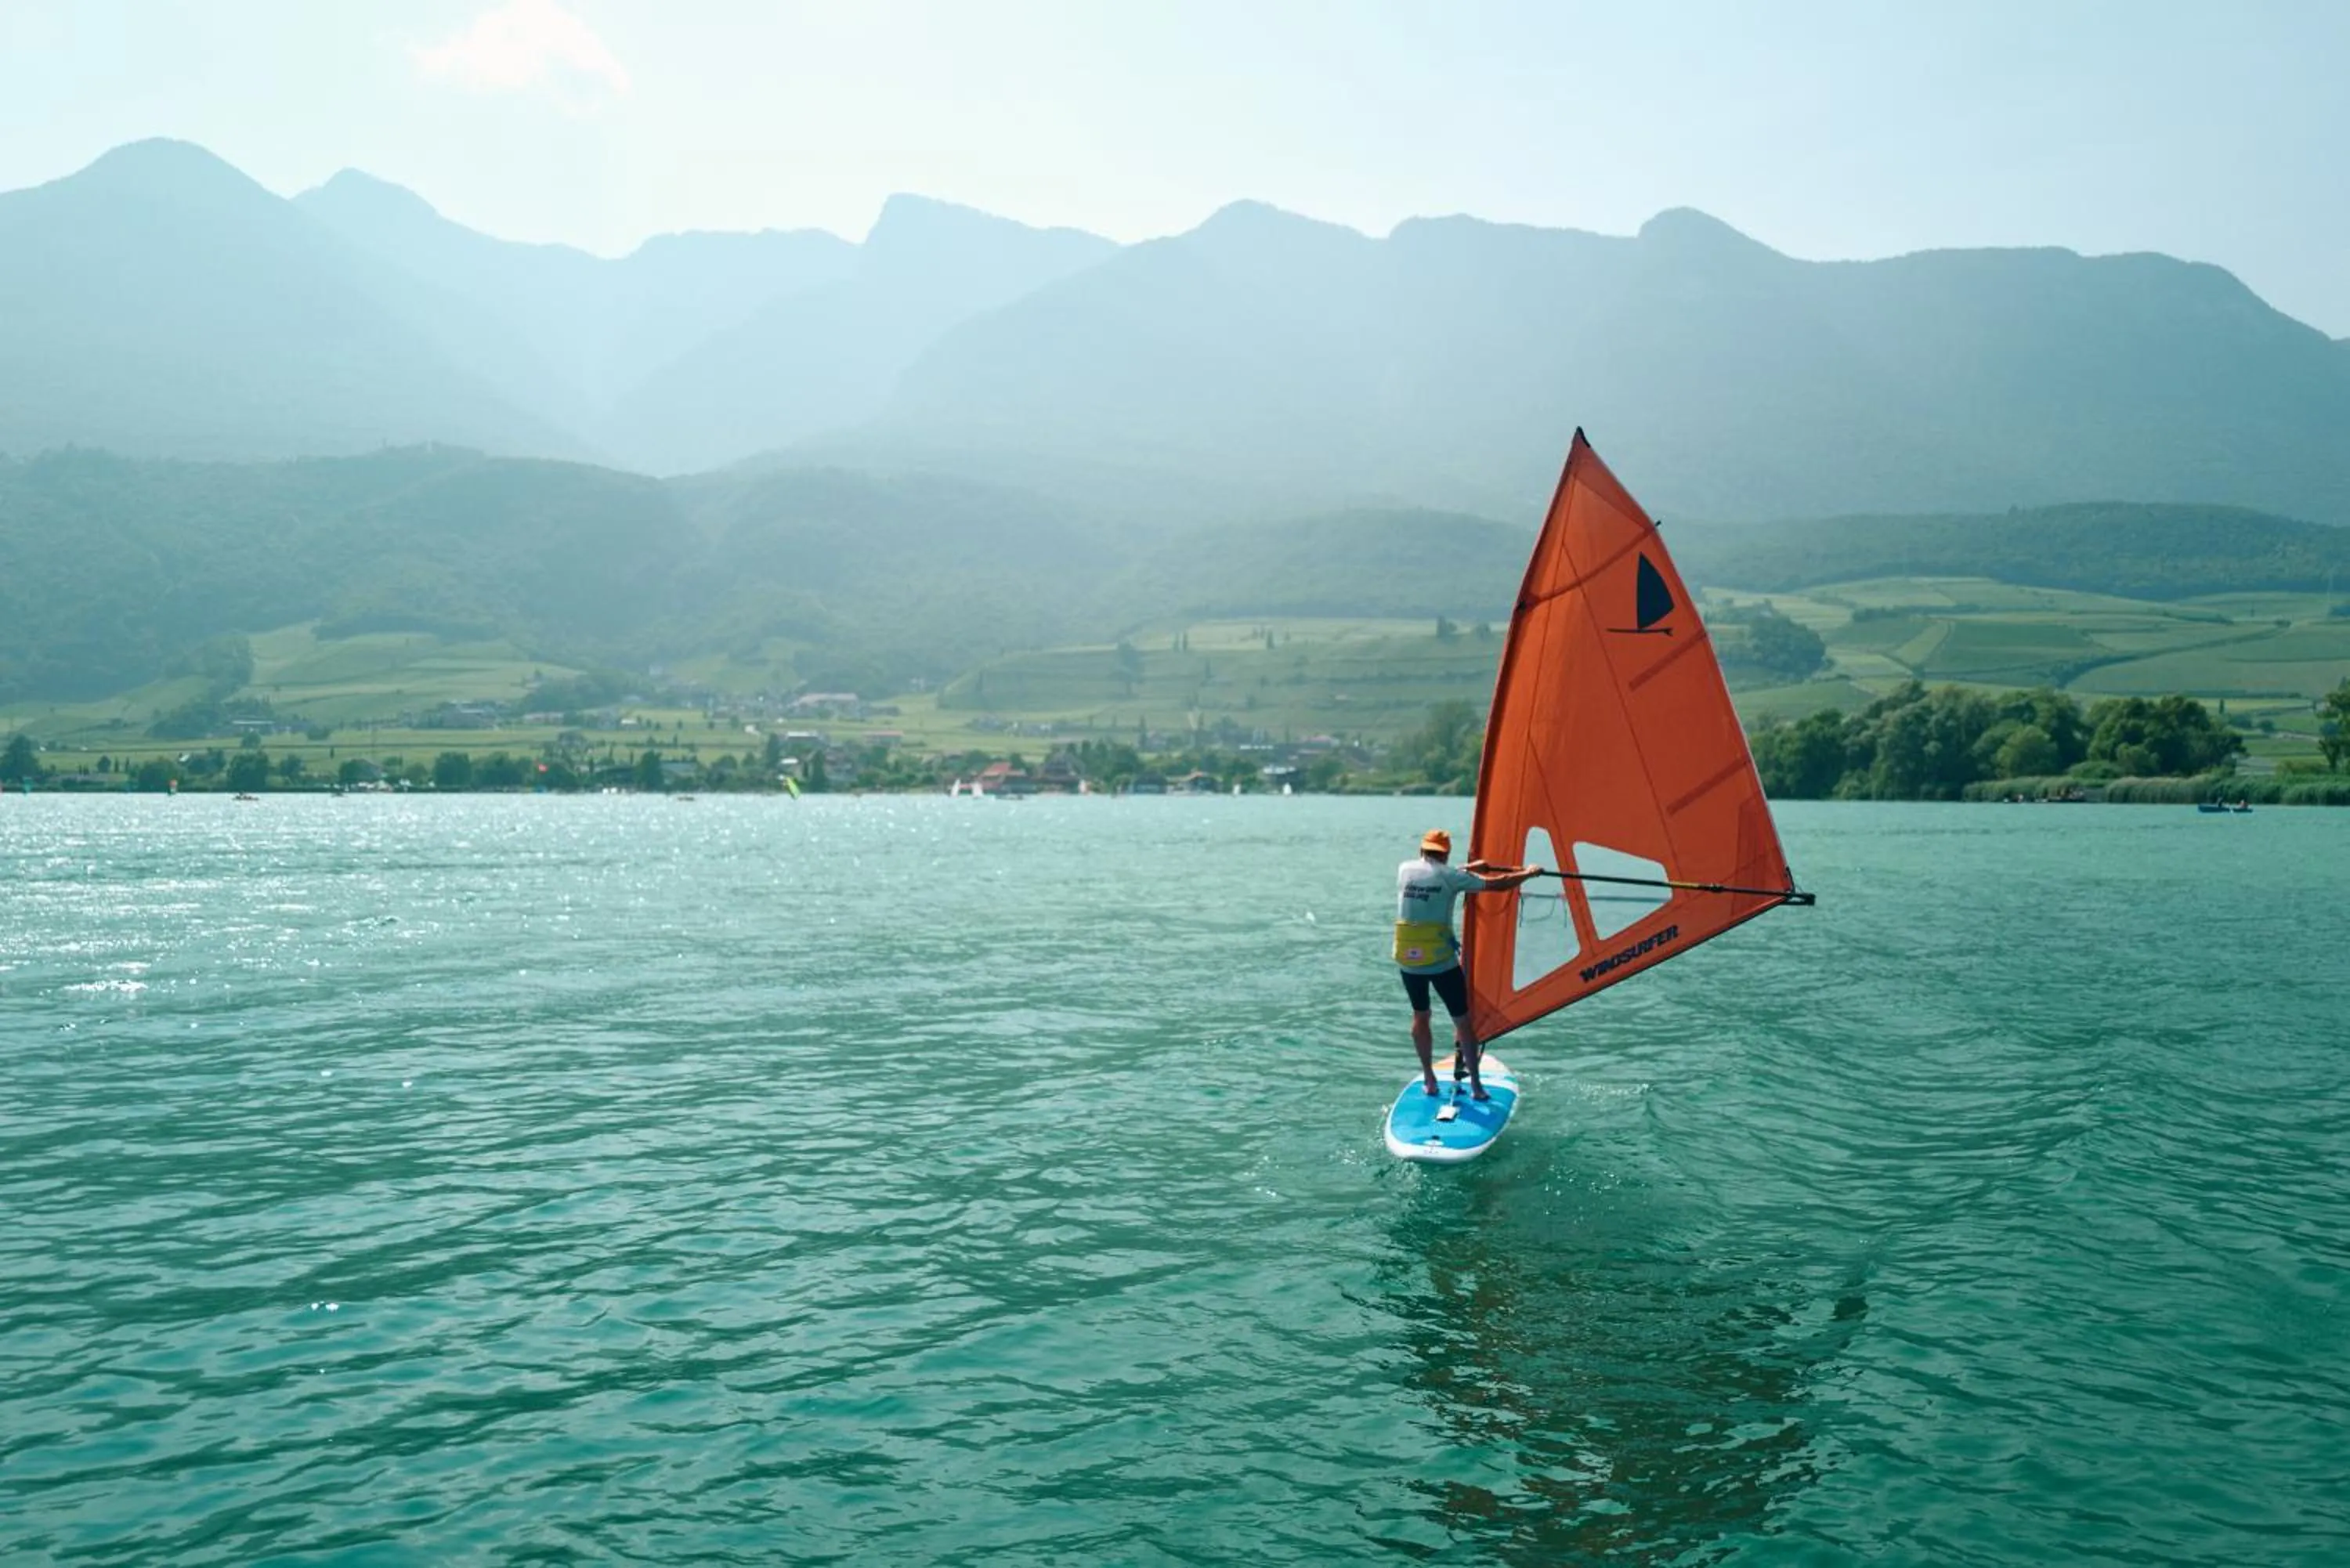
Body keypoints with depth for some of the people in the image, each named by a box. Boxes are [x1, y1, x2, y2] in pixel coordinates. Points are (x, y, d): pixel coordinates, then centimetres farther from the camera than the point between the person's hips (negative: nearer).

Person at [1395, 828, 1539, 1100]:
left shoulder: (1404, 869, 6)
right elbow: (1497, 885, 0)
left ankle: (1429, 1080, 23)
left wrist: (1468, 868, 30)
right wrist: (1528, 873, 16)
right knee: (1462, 1021, 8)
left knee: (1420, 1016, 21)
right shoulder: (1451, 876, -5)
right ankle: (1476, 1084, 12)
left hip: (1408, 960, 3)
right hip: (1442, 961, -3)